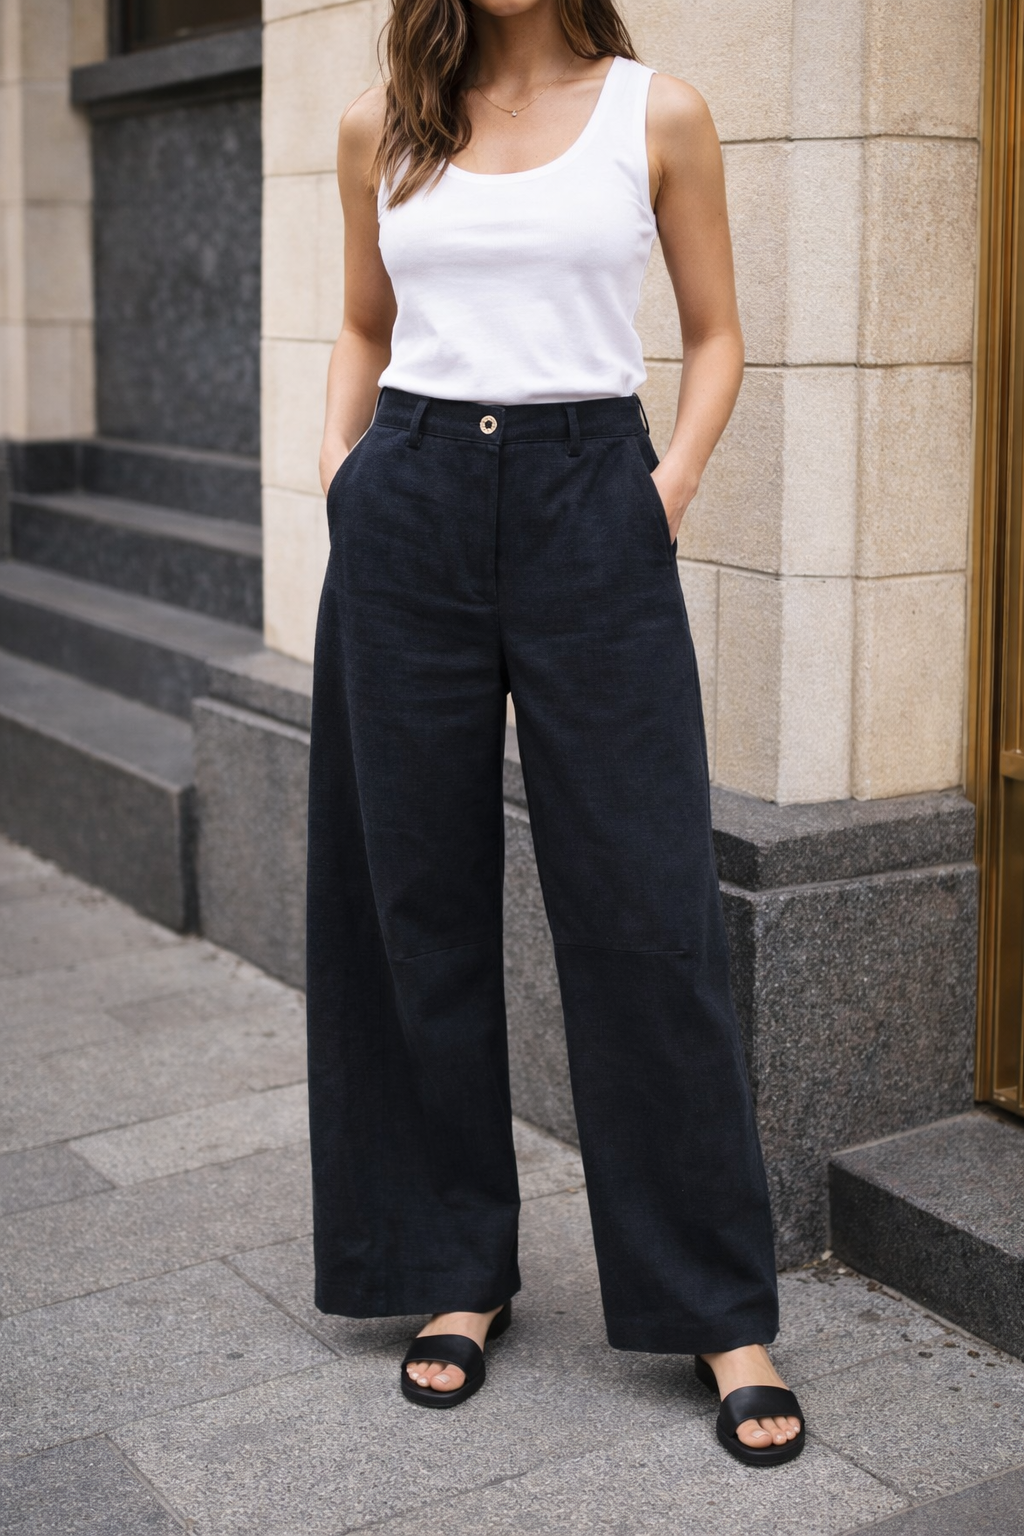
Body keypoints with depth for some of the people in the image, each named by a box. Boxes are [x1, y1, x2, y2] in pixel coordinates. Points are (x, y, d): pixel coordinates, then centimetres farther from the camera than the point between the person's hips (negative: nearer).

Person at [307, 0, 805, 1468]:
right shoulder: (381, 128, 10)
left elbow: (715, 333, 10)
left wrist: (673, 480, -5)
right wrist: (339, 457, 5)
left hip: (587, 507, -2)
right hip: (411, 516, 3)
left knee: (646, 908, -3)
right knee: (421, 896, 6)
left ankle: (723, 1312, 9)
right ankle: (454, 1268, 23)